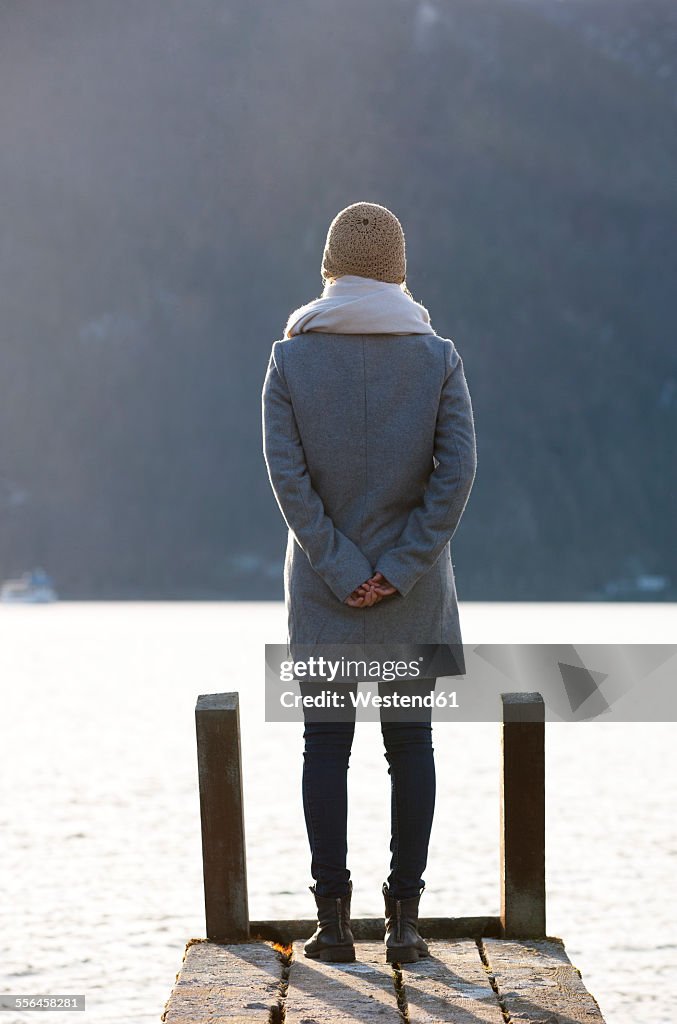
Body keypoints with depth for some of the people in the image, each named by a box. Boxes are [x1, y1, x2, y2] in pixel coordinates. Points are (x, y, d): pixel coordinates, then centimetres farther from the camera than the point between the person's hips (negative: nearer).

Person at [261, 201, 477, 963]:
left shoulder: (291, 357, -4)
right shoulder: (437, 357, -3)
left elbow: (286, 473, -11)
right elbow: (458, 470, -10)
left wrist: (342, 572, -9)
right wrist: (399, 570, -10)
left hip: (322, 586, 0)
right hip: (414, 588, 0)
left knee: (325, 743, 7)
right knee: (410, 742, 7)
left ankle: (333, 916, 5)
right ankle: (404, 919, 7)